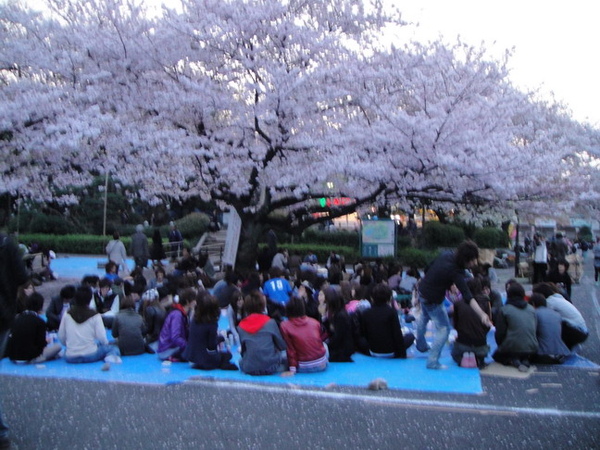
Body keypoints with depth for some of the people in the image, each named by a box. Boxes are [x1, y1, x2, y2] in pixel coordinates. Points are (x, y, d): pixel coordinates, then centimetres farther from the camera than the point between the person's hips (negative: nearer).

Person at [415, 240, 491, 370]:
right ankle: (433, 361, 3)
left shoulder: (446, 255, -11)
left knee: (424, 317, 32)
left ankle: (421, 344, 54)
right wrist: (482, 315, -50)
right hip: (433, 300, -9)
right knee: (443, 328, 1)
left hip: (422, 290, 9)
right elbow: (467, 296, -42)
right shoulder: (455, 272, -33)